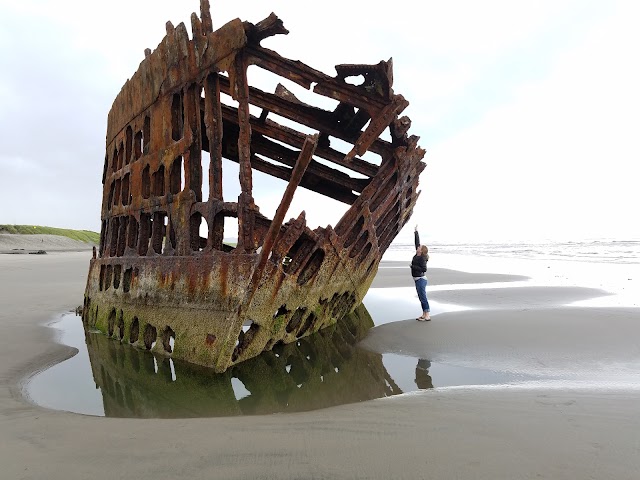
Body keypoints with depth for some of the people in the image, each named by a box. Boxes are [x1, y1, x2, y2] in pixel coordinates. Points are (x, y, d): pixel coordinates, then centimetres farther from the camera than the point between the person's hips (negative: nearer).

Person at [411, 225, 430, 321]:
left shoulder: (422, 258, -17)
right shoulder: (417, 255, 5)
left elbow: (423, 269, -23)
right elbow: (417, 242, 12)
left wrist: (413, 267, -17)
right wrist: (416, 231, 16)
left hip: (421, 279, -9)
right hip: (417, 280, 9)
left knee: (423, 297, -6)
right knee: (421, 297, 11)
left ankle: (427, 316, -2)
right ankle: (424, 314, 17)